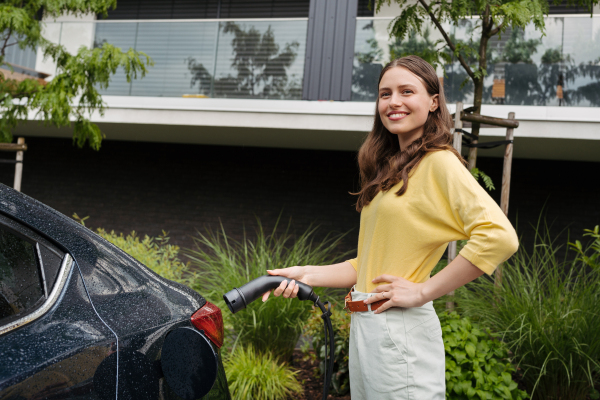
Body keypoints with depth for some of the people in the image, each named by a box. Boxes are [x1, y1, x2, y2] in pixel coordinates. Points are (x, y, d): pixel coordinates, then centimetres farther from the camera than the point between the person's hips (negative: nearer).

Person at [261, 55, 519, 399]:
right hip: (365, 328, 8)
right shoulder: (391, 171, 15)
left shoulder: (438, 162, -10)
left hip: (401, 331, -8)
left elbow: (500, 237, -23)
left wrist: (423, 291, -18)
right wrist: (307, 274, 6)